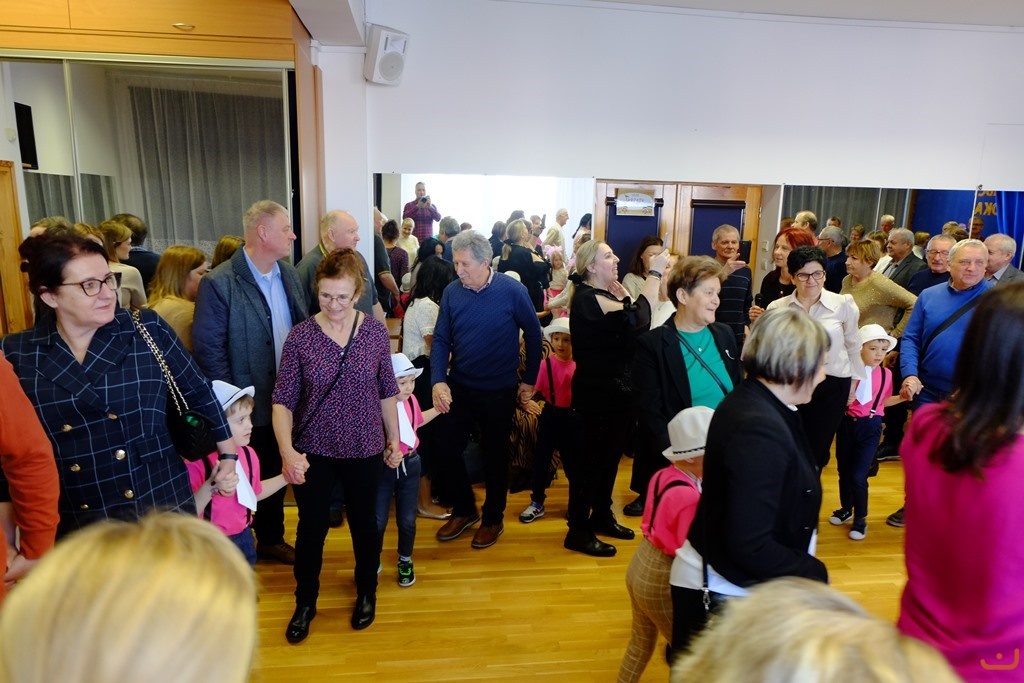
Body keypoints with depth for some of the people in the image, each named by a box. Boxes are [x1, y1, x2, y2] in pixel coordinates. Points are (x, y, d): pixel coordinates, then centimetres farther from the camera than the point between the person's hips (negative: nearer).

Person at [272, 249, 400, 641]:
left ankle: (366, 593, 43)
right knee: (312, 527, 13)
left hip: (365, 450, 1)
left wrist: (394, 439, 6)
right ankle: (305, 602, 38)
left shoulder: (375, 331, -8)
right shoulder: (300, 336, -12)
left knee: (364, 523, 17)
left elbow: (387, 391, 1)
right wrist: (287, 451, -22)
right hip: (314, 452, 0)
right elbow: (282, 400, -10)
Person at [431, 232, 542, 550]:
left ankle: (493, 518, 32)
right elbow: (441, 339, -4)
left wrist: (529, 380, -1)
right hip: (458, 387, 3)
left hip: (499, 391, -3)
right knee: (447, 449, 7)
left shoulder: (512, 291, -15)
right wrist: (438, 381, -17)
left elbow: (533, 334, -4)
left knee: (495, 455, 11)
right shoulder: (452, 291, -7)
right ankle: (464, 509, 31)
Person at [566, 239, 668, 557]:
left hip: (616, 388, 10)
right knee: (593, 457, 0)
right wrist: (654, 273, -27)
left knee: (611, 454, 19)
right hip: (598, 392, -10)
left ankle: (602, 516, 36)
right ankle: (578, 531, 13)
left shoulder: (605, 295, 12)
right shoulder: (587, 298, -20)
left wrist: (625, 297, -5)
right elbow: (637, 318, -32)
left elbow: (636, 324, 5)